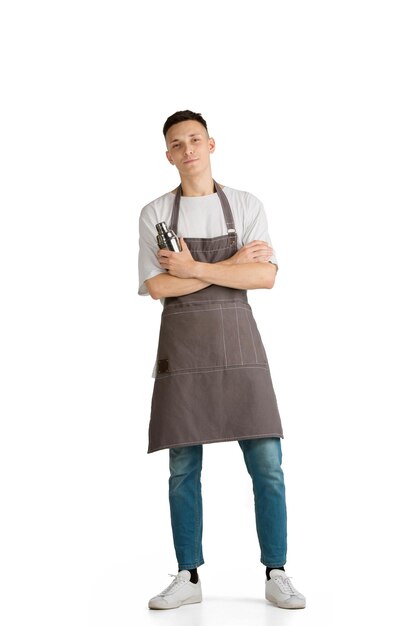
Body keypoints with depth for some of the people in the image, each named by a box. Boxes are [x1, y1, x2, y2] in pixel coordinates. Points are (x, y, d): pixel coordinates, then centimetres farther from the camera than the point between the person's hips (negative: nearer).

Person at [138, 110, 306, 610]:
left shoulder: (247, 207, 6)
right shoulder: (155, 213, 6)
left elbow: (266, 276, -6)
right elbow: (156, 286, -6)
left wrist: (194, 268, -12)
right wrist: (232, 265, -8)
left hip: (238, 343, 0)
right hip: (182, 348, 0)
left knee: (267, 465, -2)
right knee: (183, 470, 3)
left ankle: (276, 576, 9)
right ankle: (188, 578, 15)